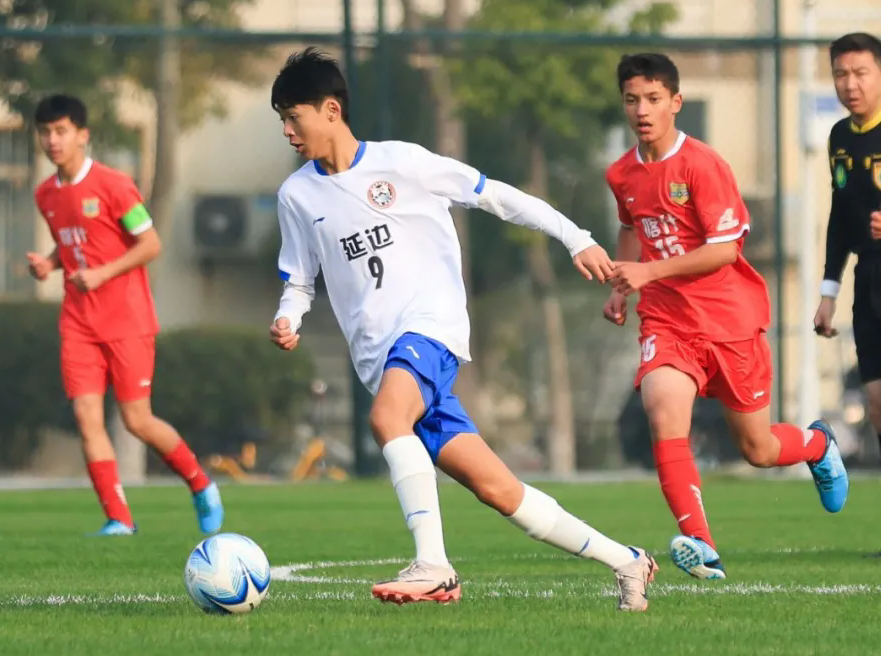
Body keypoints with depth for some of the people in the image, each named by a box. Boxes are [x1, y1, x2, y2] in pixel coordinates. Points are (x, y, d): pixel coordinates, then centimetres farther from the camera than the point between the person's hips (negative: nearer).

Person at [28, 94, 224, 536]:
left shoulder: (112, 185, -10)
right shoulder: (46, 195, 9)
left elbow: (150, 244, -10)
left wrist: (102, 274, -19)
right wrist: (48, 263, 2)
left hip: (127, 321, -5)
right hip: (79, 324, 5)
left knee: (137, 420, -4)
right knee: (86, 416, -8)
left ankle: (202, 488, 20)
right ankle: (118, 519, -4)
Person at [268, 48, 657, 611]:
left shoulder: (400, 162, 0)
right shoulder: (298, 195, 12)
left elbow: (493, 195, 4)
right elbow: (299, 283, 21)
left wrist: (577, 238, -1)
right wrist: (288, 321, -2)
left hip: (432, 326, -4)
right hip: (381, 358, 4)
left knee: (387, 416, -36)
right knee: (498, 489, -2)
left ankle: (433, 564, -39)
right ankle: (625, 561, 7)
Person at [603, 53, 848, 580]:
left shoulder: (702, 164, -14)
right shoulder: (622, 175, 5)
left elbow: (724, 249, -17)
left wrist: (649, 271, -22)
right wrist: (620, 289, 13)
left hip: (729, 319, -3)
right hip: (666, 322, 3)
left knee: (758, 450, 8)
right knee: (664, 413, -27)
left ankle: (818, 445, 46)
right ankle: (701, 548, -26)